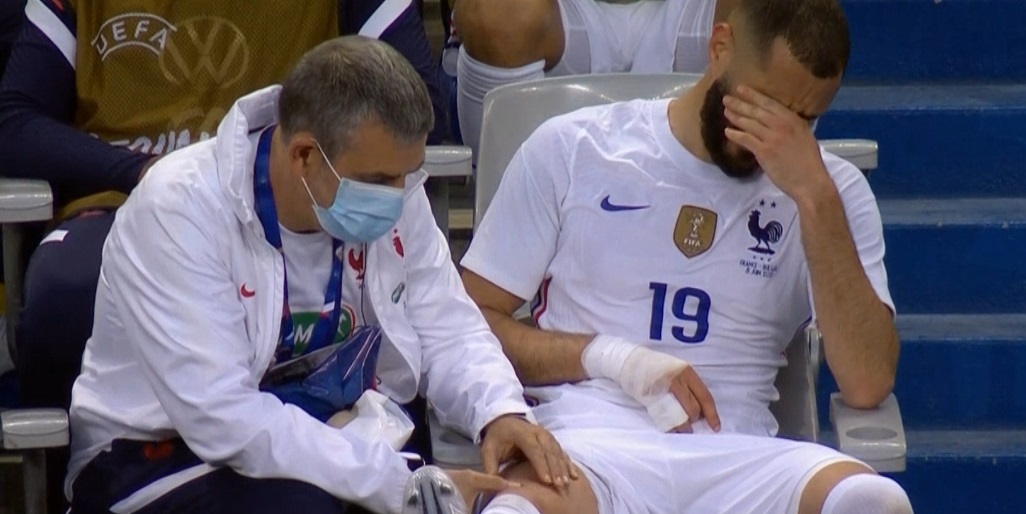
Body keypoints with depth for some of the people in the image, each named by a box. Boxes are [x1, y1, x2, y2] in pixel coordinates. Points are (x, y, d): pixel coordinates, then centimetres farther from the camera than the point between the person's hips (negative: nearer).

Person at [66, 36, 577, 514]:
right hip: (166, 461, -5)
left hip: (334, 443, 5)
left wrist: (500, 412, -21)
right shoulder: (180, 211, -25)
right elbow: (222, 418, -31)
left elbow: (449, 332, 2)